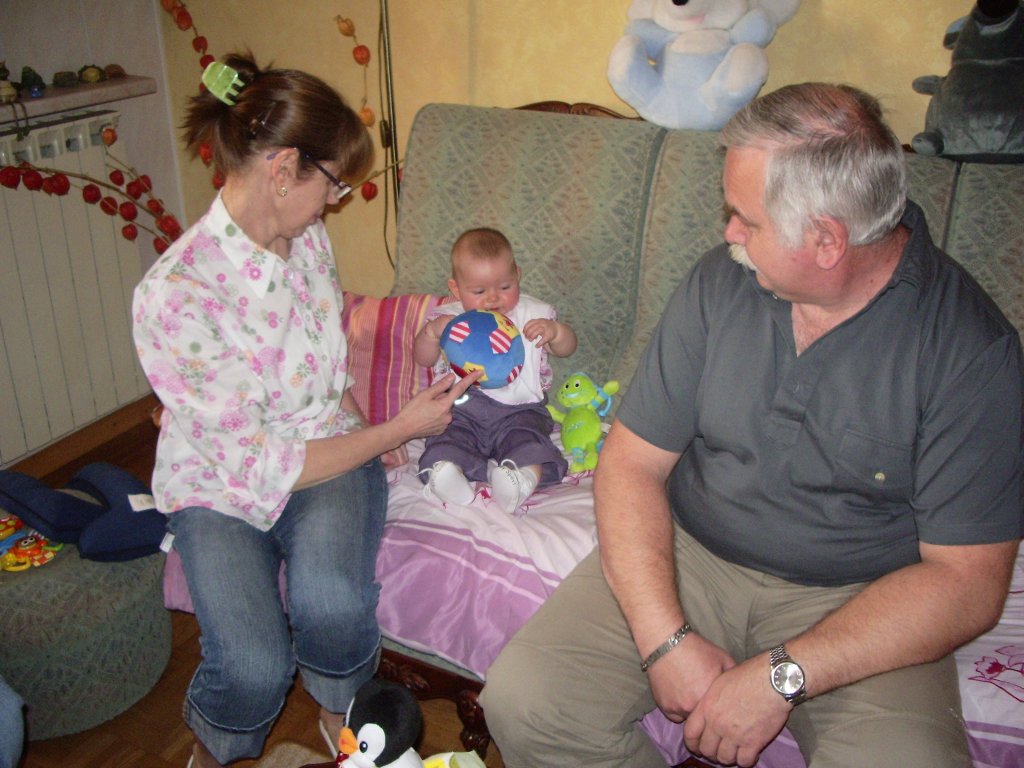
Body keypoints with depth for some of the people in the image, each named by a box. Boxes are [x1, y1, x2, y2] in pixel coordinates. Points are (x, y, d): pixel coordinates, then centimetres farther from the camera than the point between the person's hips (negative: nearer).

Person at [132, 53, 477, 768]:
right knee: (254, 669, -24)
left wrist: (364, 425, -1)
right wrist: (396, 432, -16)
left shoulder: (307, 236, -3)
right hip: (222, 485, -3)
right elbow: (259, 467, -21)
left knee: (330, 603, -28)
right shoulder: (174, 294, -25)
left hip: (326, 451, 4)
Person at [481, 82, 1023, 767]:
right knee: (521, 702, -16)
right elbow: (632, 461, -4)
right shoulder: (722, 282, -3)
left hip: (855, 601, -1)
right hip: (688, 557, 2)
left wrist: (782, 676, -21)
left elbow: (967, 581, -13)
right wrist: (666, 639, -17)